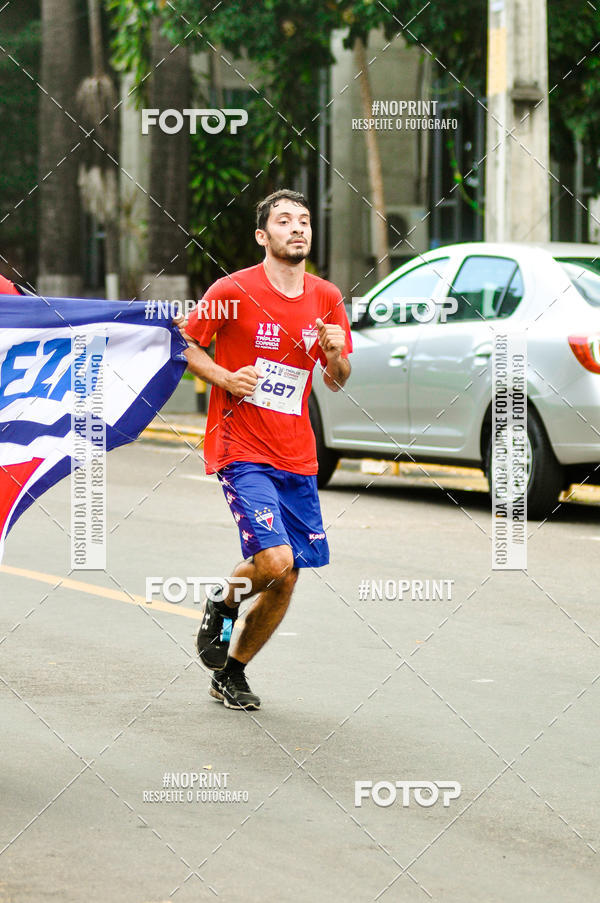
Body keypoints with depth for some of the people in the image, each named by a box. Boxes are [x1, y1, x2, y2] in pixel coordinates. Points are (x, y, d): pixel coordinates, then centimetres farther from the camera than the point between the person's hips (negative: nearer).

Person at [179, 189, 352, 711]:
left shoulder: (327, 299, 6)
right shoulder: (234, 291, -8)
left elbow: (337, 382, 14)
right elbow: (186, 345, 2)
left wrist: (336, 355, -8)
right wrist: (225, 378, -14)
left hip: (297, 457, 5)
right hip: (240, 449, -5)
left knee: (286, 580, 5)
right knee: (275, 561, -21)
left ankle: (231, 673, 24)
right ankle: (223, 602, 11)